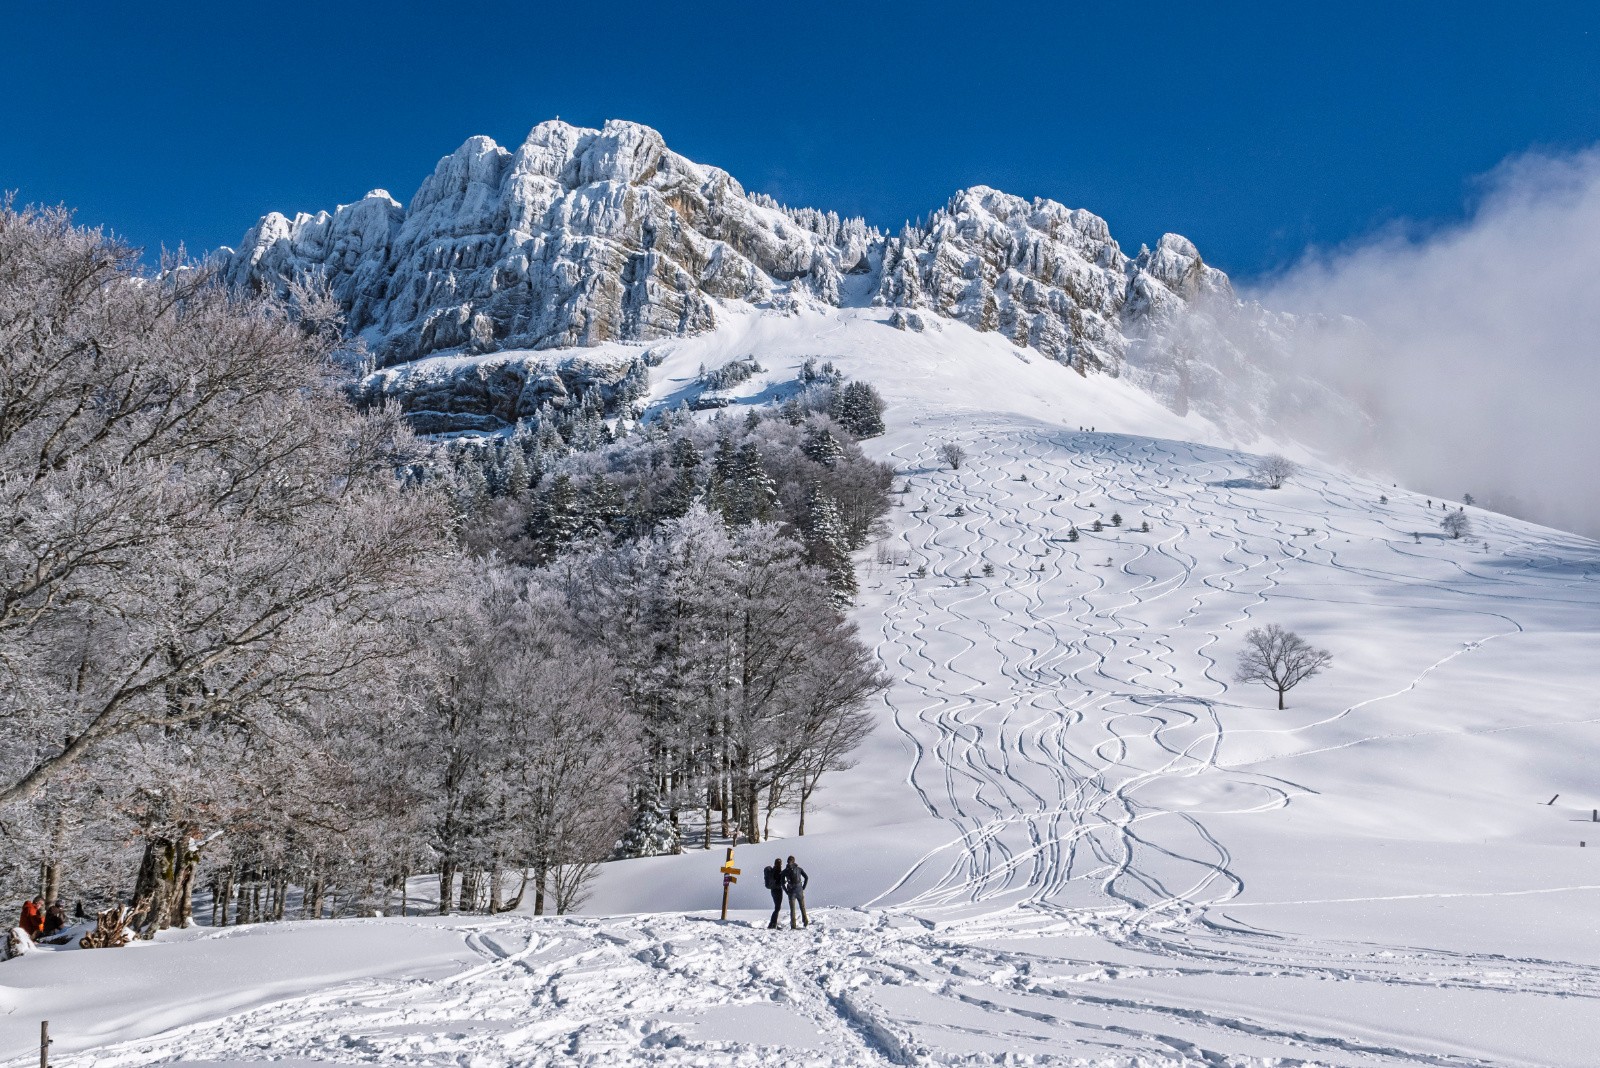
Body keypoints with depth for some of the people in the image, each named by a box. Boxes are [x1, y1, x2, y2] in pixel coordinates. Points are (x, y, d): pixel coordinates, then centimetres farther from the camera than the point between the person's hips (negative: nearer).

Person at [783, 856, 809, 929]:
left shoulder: (785, 871, 2)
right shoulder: (799, 868, 4)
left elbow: (782, 882, -5)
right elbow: (806, 877, -1)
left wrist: (786, 891, 3)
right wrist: (803, 888, 4)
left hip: (791, 891, -1)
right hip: (799, 891, 1)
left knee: (792, 909, 4)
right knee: (802, 907, 14)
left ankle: (793, 925, -1)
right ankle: (806, 922, 11)